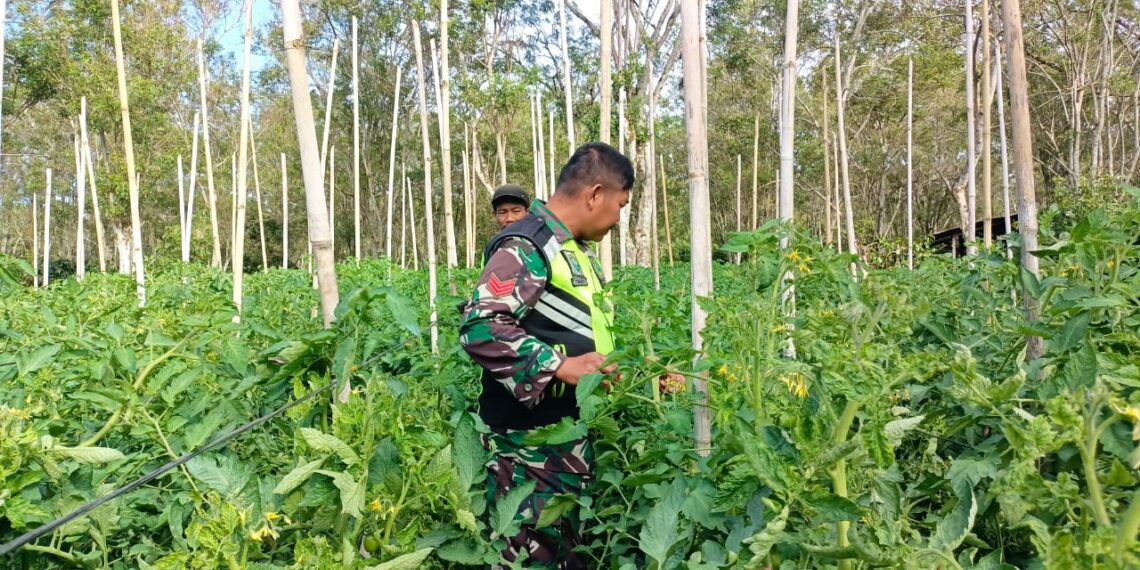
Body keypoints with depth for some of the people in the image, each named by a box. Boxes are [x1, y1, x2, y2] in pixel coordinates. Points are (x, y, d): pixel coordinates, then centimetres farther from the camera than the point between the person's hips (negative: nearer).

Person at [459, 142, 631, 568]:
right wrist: (558, 366, -28)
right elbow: (479, 327, -27)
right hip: (531, 441, -10)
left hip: (572, 433, 10)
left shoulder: (574, 250, 15)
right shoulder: (526, 246, -17)